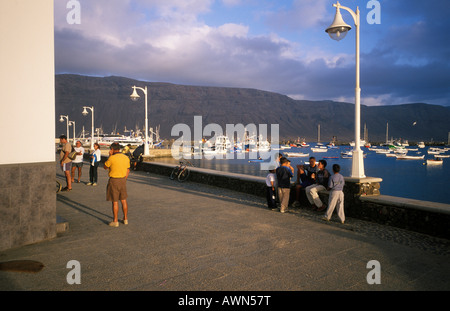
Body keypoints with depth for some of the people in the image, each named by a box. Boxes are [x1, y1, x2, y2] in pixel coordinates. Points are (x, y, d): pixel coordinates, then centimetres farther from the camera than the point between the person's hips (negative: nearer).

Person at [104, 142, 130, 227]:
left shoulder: (112, 158, -16)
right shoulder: (126, 157, 3)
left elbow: (105, 167, 0)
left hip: (114, 181, -5)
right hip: (123, 180, 6)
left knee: (115, 202, 2)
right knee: (124, 200, 14)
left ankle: (115, 221, 9)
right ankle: (125, 219, 21)